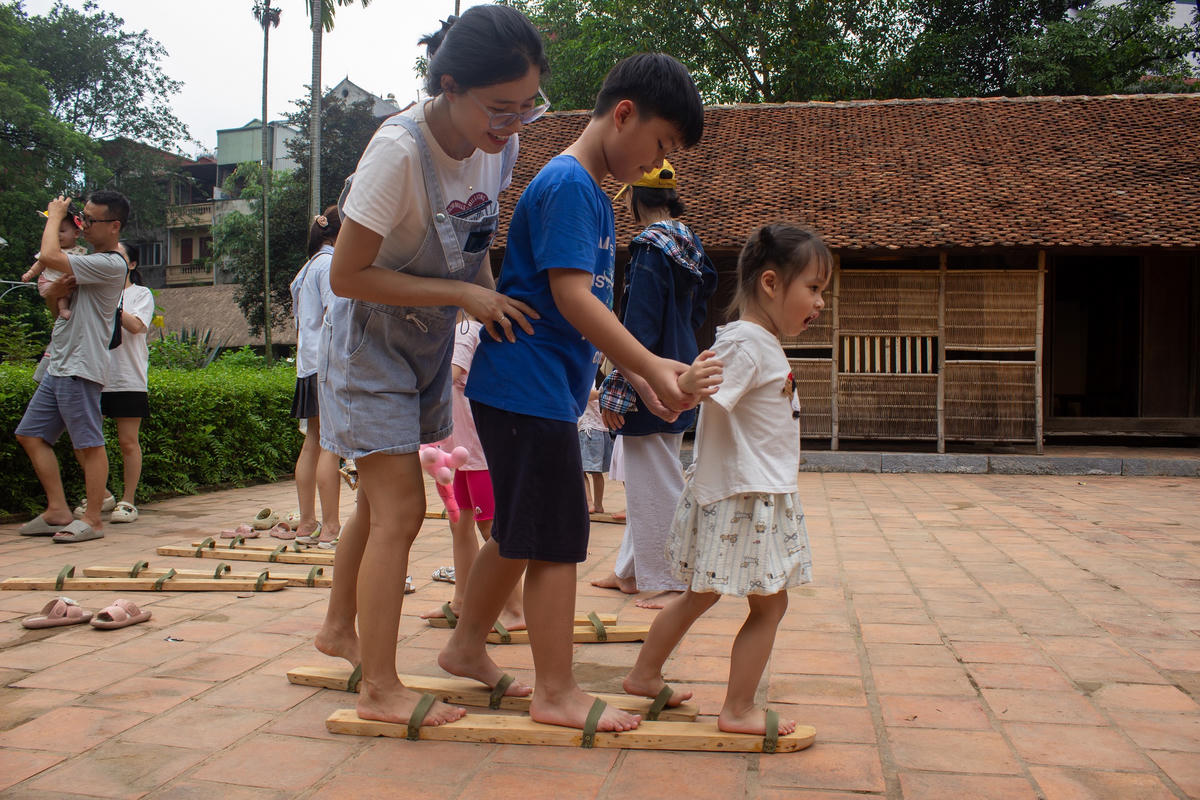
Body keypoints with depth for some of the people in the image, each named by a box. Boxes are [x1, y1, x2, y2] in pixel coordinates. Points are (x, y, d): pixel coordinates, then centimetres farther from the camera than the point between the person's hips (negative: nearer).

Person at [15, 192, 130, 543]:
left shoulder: (111, 265, -15)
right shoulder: (88, 261, 18)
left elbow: (49, 255, -22)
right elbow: (49, 294, 20)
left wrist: (55, 215, -4)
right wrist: (61, 286, -5)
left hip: (81, 368, -11)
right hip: (58, 365, 11)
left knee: (88, 444, -5)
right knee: (31, 434, 12)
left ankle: (92, 520, 3)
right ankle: (58, 512, 15)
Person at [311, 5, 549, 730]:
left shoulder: (498, 142, -8)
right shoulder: (399, 152, -30)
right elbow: (348, 275, -26)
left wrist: (494, 302, -4)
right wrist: (464, 294, -26)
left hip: (429, 343, 7)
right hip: (371, 341, -7)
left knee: (381, 501, 18)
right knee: (400, 509, -10)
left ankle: (340, 629, 38)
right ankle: (381, 689, 2)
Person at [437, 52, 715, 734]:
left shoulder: (593, 193, 18)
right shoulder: (568, 184, -13)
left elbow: (594, 309, 19)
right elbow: (571, 296, -22)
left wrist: (641, 378, 12)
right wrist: (651, 365, -22)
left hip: (533, 389, 10)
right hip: (529, 388, -10)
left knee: (521, 534, 18)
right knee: (558, 541, -4)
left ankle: (467, 648, 32)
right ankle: (558, 693, 6)